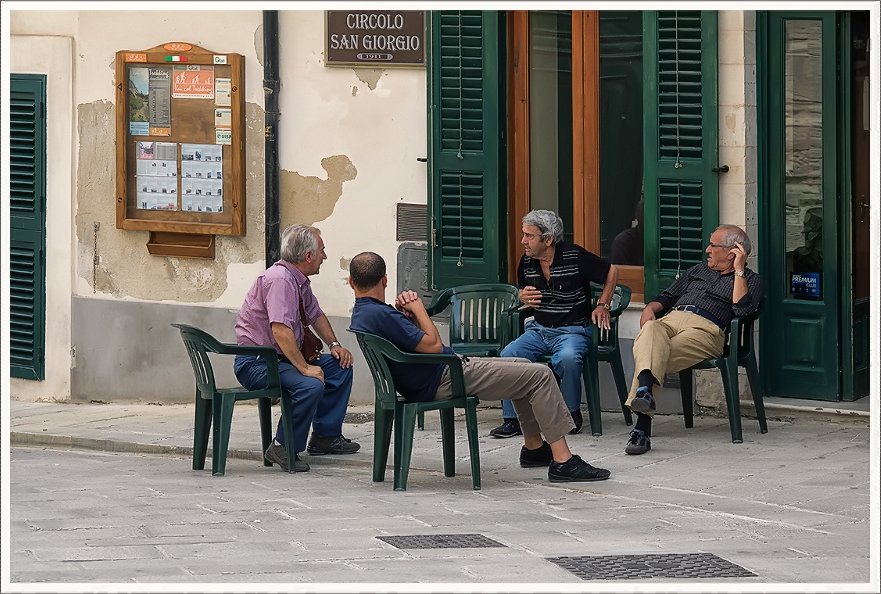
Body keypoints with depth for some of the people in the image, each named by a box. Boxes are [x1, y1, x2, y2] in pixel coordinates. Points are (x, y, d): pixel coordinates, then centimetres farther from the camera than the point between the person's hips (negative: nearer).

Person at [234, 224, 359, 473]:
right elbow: (281, 330, -32)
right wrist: (304, 368, -32)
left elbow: (315, 315, 29)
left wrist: (334, 345, 14)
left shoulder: (300, 281, 11)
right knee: (311, 385, -31)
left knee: (340, 366, 9)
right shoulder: (279, 279, -22)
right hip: (256, 363, -10)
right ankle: (283, 448, -19)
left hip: (284, 358, 11)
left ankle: (325, 436, 13)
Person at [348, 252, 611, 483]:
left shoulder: (362, 315, 8)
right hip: (444, 381, -11)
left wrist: (408, 314, -3)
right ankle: (563, 461, -12)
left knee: (525, 368, 24)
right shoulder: (378, 315, -25)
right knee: (540, 375, -11)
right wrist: (418, 309, -10)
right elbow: (433, 345, -24)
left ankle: (533, 447, 30)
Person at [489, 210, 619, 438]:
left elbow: (611, 272, 2)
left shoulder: (574, 256, -10)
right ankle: (512, 419, -14)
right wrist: (523, 297, 2)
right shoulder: (526, 263, 6)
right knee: (508, 354, -23)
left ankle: (572, 413, -10)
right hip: (539, 329, 5)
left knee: (567, 359, -37)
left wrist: (602, 306, -3)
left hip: (572, 330, -5)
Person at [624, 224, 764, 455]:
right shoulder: (699, 270, 36)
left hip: (706, 329, -4)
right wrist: (650, 308, 12)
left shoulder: (750, 280, 19)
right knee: (651, 330, -36)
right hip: (670, 320, 4)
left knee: (661, 355, -35)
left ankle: (642, 428, -48)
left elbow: (742, 309, -3)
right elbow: (667, 297, 34)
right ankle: (645, 389, -58)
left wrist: (738, 270, 0)